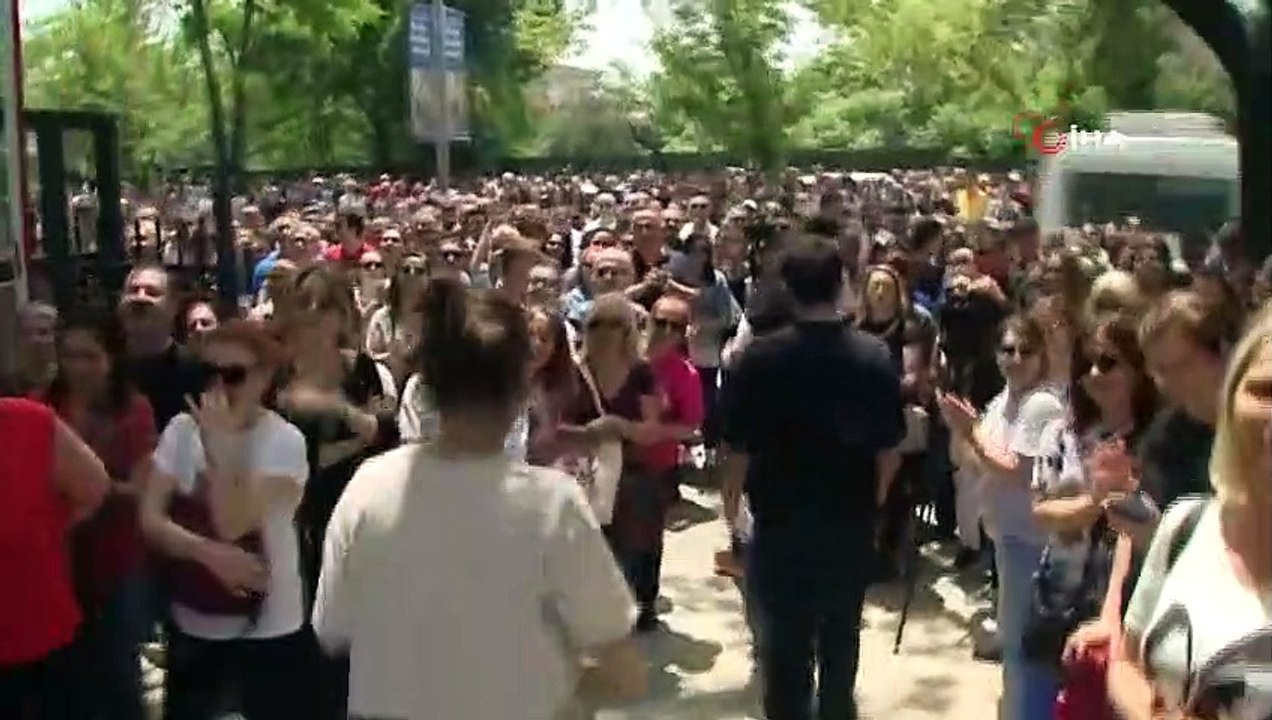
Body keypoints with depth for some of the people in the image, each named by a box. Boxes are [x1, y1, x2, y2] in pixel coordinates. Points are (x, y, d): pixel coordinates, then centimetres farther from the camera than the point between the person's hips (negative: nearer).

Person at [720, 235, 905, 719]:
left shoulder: (761, 358, -18)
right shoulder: (875, 357, -8)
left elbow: (737, 447, -14)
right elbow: (890, 447, -3)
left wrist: (731, 502, 5)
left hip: (781, 521, -3)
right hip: (852, 523, 3)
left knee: (786, 640, 10)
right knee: (842, 634, 21)